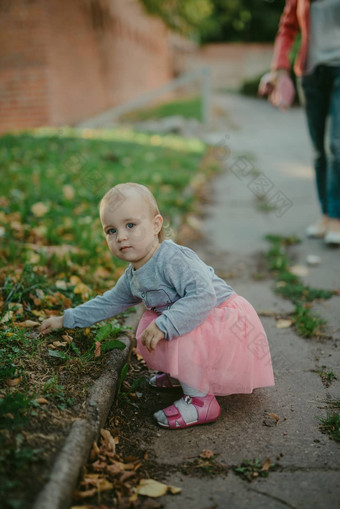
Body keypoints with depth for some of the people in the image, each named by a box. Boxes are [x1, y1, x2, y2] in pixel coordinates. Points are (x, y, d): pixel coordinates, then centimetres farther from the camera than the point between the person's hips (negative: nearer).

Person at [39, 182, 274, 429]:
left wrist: (165, 325, -41)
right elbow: (110, 302, 19)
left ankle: (200, 400, -13)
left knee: (177, 336, -29)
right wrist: (66, 319, 20)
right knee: (149, 324, 8)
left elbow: (203, 296, -36)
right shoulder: (132, 277, 4)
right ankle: (179, 373, 21)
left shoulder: (174, 259, -26)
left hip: (227, 321, -9)